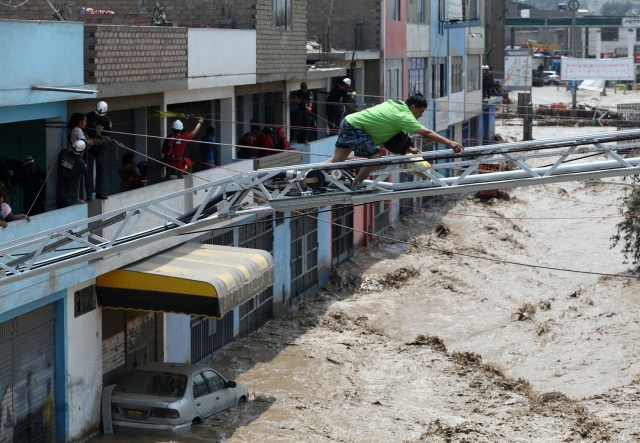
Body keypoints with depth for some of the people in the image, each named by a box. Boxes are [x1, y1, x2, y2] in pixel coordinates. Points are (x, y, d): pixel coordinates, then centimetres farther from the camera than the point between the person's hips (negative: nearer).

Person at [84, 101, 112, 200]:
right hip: (88, 147, -1)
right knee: (88, 169, -2)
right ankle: (89, 193, 2)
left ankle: (100, 192, 5)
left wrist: (93, 141, -24)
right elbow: (84, 130, -1)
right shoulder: (89, 116, -8)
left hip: (100, 146, 1)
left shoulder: (107, 120, -8)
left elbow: (105, 137, -11)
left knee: (101, 169, 0)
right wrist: (88, 140, -17)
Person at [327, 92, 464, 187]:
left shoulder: (396, 104, 8)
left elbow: (393, 132, 18)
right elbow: (426, 133, -27)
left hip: (348, 122, 9)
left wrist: (408, 149, 15)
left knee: (337, 160, 12)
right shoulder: (404, 116, -20)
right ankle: (353, 190, 0)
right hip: (355, 128, -9)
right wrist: (449, 142, -29)